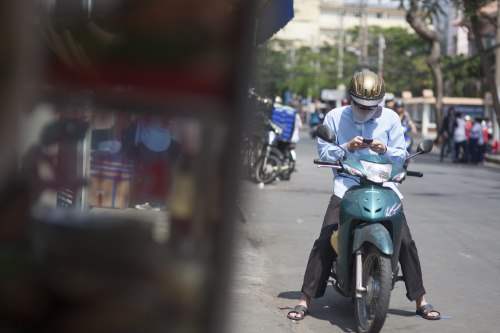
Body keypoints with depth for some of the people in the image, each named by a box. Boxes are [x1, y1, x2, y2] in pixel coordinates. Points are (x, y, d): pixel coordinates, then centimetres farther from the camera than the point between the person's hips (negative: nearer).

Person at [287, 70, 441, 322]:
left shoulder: (390, 118, 5)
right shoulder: (335, 117, 3)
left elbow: (401, 155, 6)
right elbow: (323, 151, 0)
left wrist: (385, 150, -16)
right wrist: (347, 148, -17)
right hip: (346, 186, -1)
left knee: (406, 241, -7)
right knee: (324, 242, -14)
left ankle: (420, 300, 7)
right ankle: (305, 300, -7)